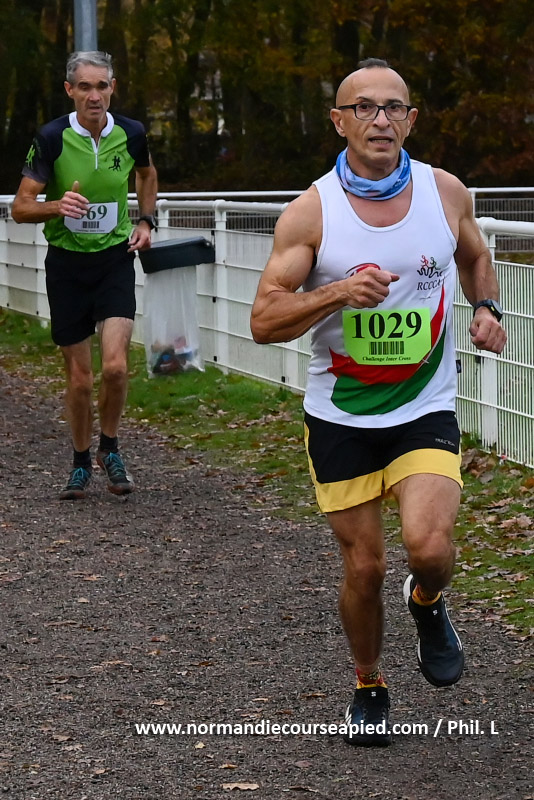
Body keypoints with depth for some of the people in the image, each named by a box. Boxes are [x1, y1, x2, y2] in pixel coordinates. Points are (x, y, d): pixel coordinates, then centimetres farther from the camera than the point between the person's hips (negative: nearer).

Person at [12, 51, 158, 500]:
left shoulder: (131, 134, -4)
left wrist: (146, 220, 8)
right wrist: (58, 206, -28)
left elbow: (147, 175, 20)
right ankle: (81, 463, 26)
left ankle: (110, 449, 9)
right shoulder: (51, 139, -11)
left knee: (115, 366, -16)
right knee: (80, 378, 5)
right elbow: (21, 207, -9)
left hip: (115, 259, 1)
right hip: (67, 263, -1)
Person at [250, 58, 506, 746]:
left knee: (428, 544, -21)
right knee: (364, 566, 5)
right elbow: (264, 321, -13)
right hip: (340, 416, 0)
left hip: (426, 411, 1)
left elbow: (473, 255, 21)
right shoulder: (310, 212, -9)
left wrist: (487, 310, 1)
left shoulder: (446, 193, -2)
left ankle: (427, 603, 16)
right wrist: (337, 292, -28)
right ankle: (369, 688, 32)